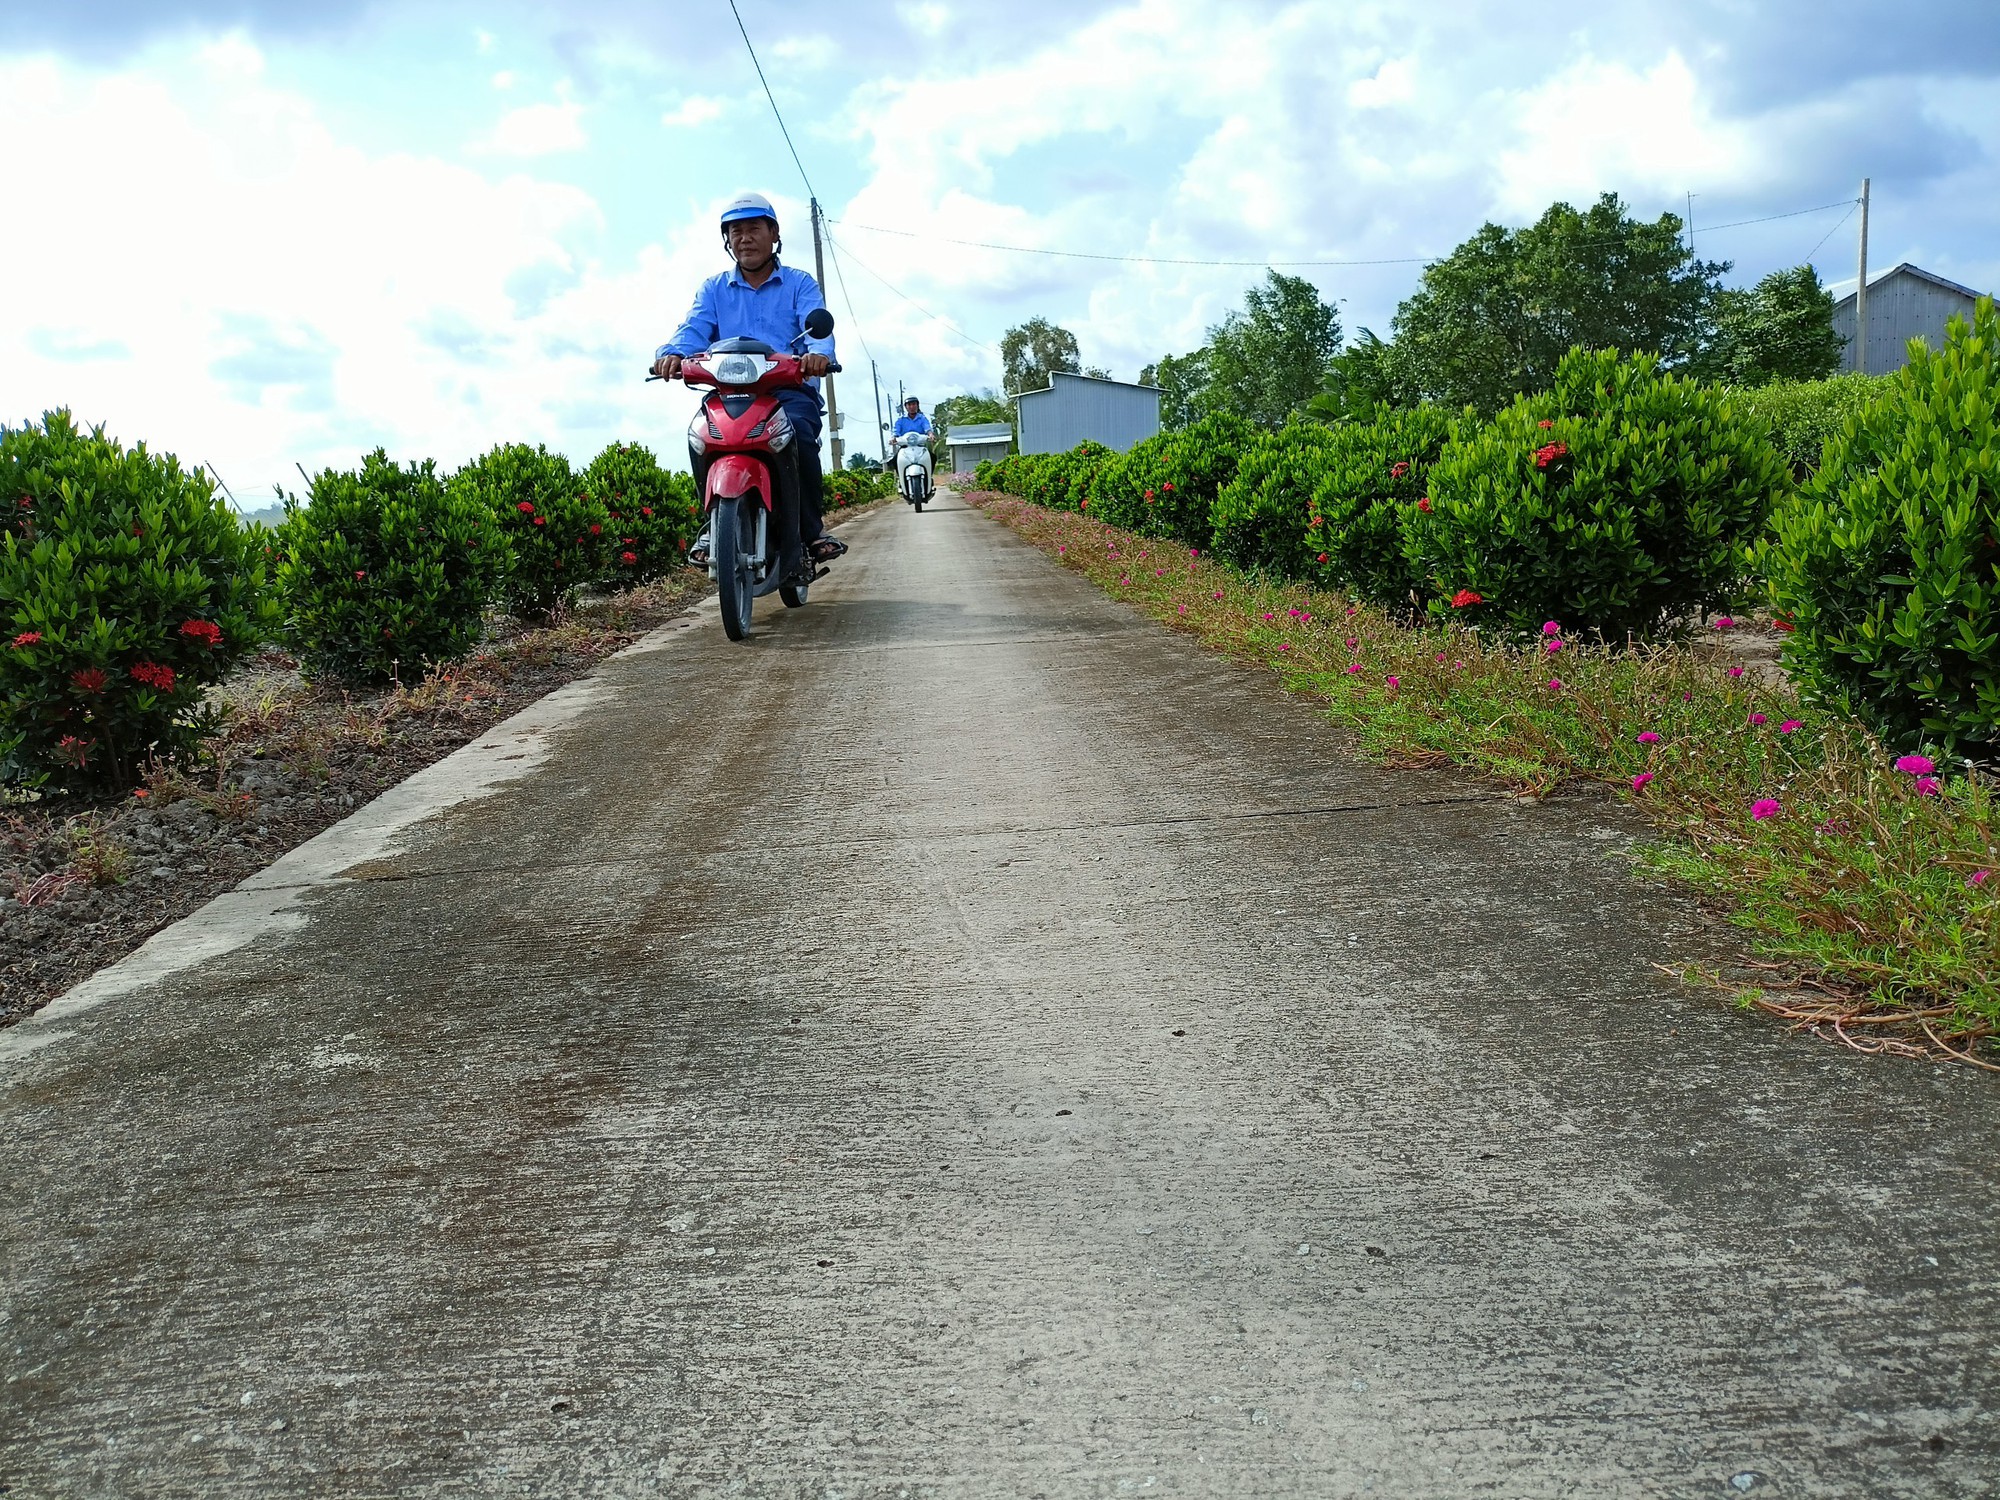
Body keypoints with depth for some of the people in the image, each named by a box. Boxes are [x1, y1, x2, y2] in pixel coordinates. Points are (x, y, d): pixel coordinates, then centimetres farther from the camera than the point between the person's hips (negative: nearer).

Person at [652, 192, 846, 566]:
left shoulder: (799, 284, 13)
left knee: (799, 432, -35)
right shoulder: (713, 289, 20)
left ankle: (811, 526, -16)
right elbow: (694, 330, 2)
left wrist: (819, 352, -33)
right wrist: (672, 353, -24)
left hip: (790, 390, -2)